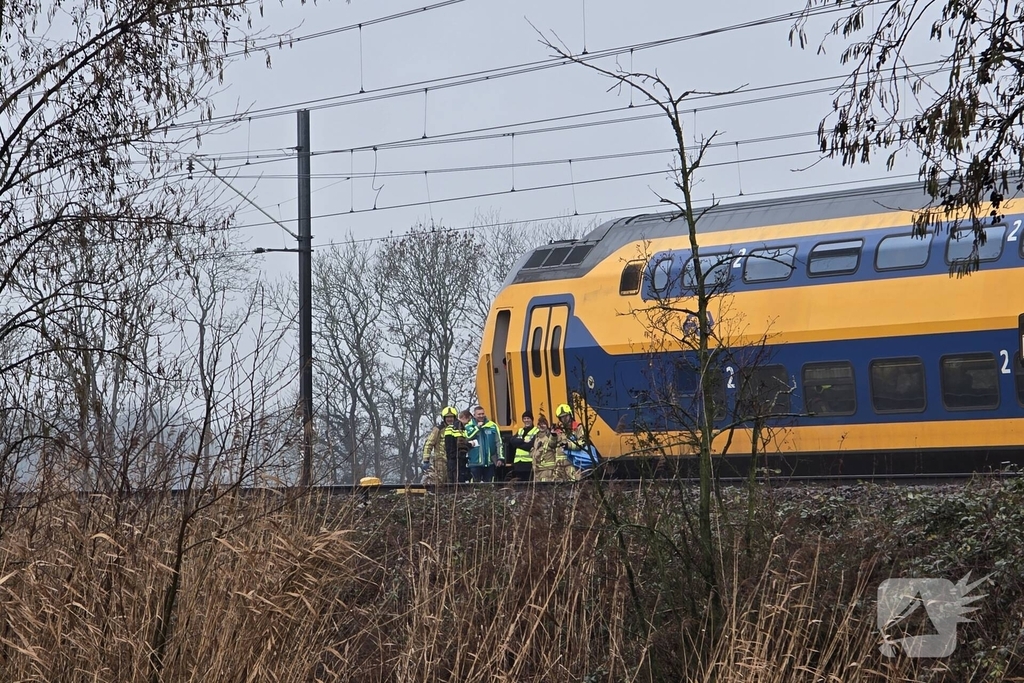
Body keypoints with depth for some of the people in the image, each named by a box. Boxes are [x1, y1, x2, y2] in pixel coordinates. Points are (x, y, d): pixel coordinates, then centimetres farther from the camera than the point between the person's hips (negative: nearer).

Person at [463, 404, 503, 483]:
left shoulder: (492, 426, 4)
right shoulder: (469, 427, 1)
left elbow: (498, 443, 5)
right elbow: (467, 438, -18)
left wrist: (500, 458, -1)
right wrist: (477, 427, -13)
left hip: (490, 462, 2)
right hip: (475, 462, -2)